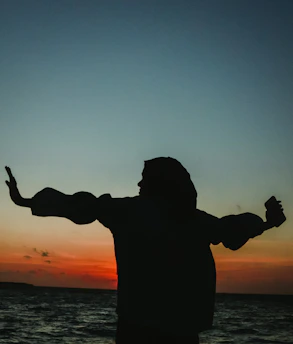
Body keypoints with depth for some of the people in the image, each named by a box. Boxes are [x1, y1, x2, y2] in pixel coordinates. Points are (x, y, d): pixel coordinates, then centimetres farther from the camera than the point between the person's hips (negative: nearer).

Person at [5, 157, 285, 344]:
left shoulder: (132, 210, -2)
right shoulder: (196, 219, 9)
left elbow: (85, 207, -3)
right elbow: (233, 228, 22)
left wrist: (27, 202, 4)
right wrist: (265, 223, 43)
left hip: (140, 320, -4)